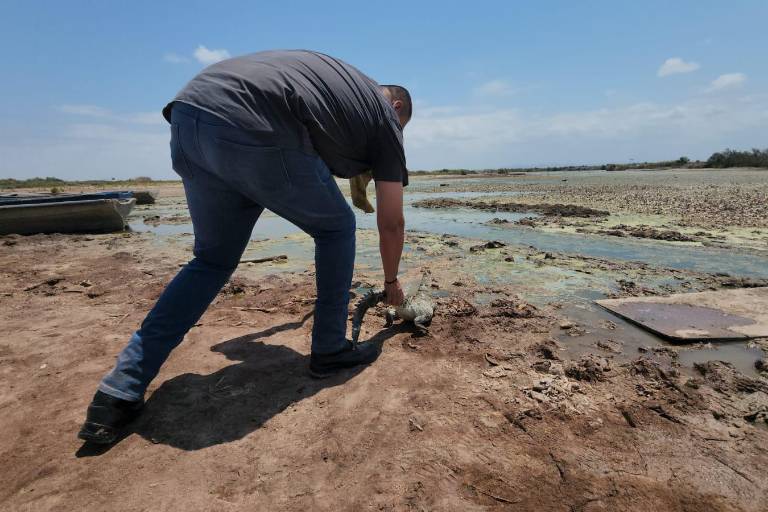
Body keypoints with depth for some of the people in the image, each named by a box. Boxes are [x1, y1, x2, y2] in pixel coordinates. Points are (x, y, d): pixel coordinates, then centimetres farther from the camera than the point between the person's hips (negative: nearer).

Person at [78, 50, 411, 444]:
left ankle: (120, 393, 18)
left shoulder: (341, 77, 35)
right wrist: (391, 283, 35)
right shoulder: (387, 115, 18)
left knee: (213, 259, 18)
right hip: (254, 131, -7)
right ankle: (330, 350, 21)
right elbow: (391, 224, 21)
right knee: (336, 228, 15)